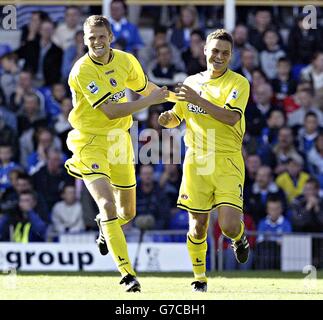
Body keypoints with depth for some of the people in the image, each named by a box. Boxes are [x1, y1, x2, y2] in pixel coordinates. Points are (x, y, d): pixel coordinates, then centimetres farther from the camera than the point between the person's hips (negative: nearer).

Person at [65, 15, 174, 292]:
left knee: (127, 211, 15)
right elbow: (111, 111, -25)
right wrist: (149, 101, -23)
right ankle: (127, 274, -19)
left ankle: (105, 227, 53)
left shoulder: (126, 61, -2)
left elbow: (145, 87, 20)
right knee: (107, 204, -22)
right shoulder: (82, 71, -21)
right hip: (90, 142, -6)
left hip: (119, 139, 6)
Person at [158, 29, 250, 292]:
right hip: (196, 162, 3)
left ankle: (239, 238, 22)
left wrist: (198, 100, -25)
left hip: (227, 162, -3)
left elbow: (232, 117, -19)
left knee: (229, 225, -15)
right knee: (198, 227, 2)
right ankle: (200, 278, 23)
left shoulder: (238, 83, -3)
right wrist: (168, 118, -2)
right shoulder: (191, 82, 12)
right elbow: (177, 119, 22)